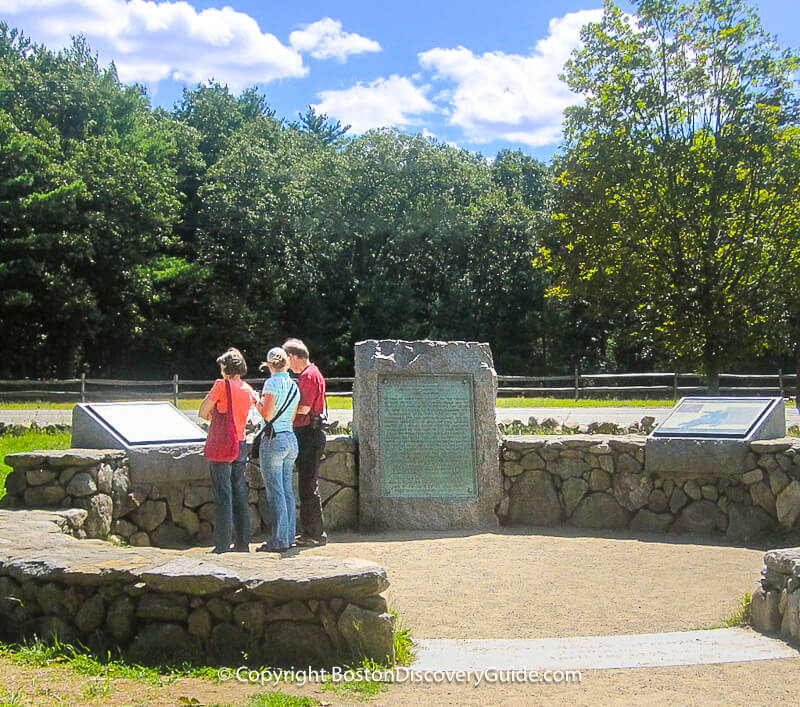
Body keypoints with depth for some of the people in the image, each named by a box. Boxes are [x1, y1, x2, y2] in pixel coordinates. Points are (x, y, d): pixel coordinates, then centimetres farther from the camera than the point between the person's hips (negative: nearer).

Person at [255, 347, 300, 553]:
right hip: (291, 439, 8)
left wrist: (257, 403, 3)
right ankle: (289, 536, 15)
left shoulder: (272, 383, -10)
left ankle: (279, 540, -2)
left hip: (274, 440, -7)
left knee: (276, 492, -4)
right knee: (287, 490, 12)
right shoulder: (294, 385, 11)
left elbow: (267, 415, -15)